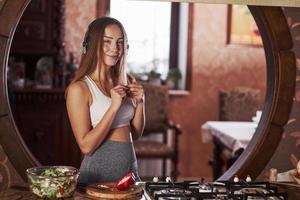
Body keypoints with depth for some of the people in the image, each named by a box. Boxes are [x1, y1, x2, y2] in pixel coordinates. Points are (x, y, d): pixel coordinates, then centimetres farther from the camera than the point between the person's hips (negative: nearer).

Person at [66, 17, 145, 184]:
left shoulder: (127, 81, 5)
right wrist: (114, 107, -23)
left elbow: (135, 134, 11)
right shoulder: (79, 88, -13)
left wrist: (140, 102, -5)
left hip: (130, 166, 6)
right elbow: (86, 146, -17)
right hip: (99, 171, -6)